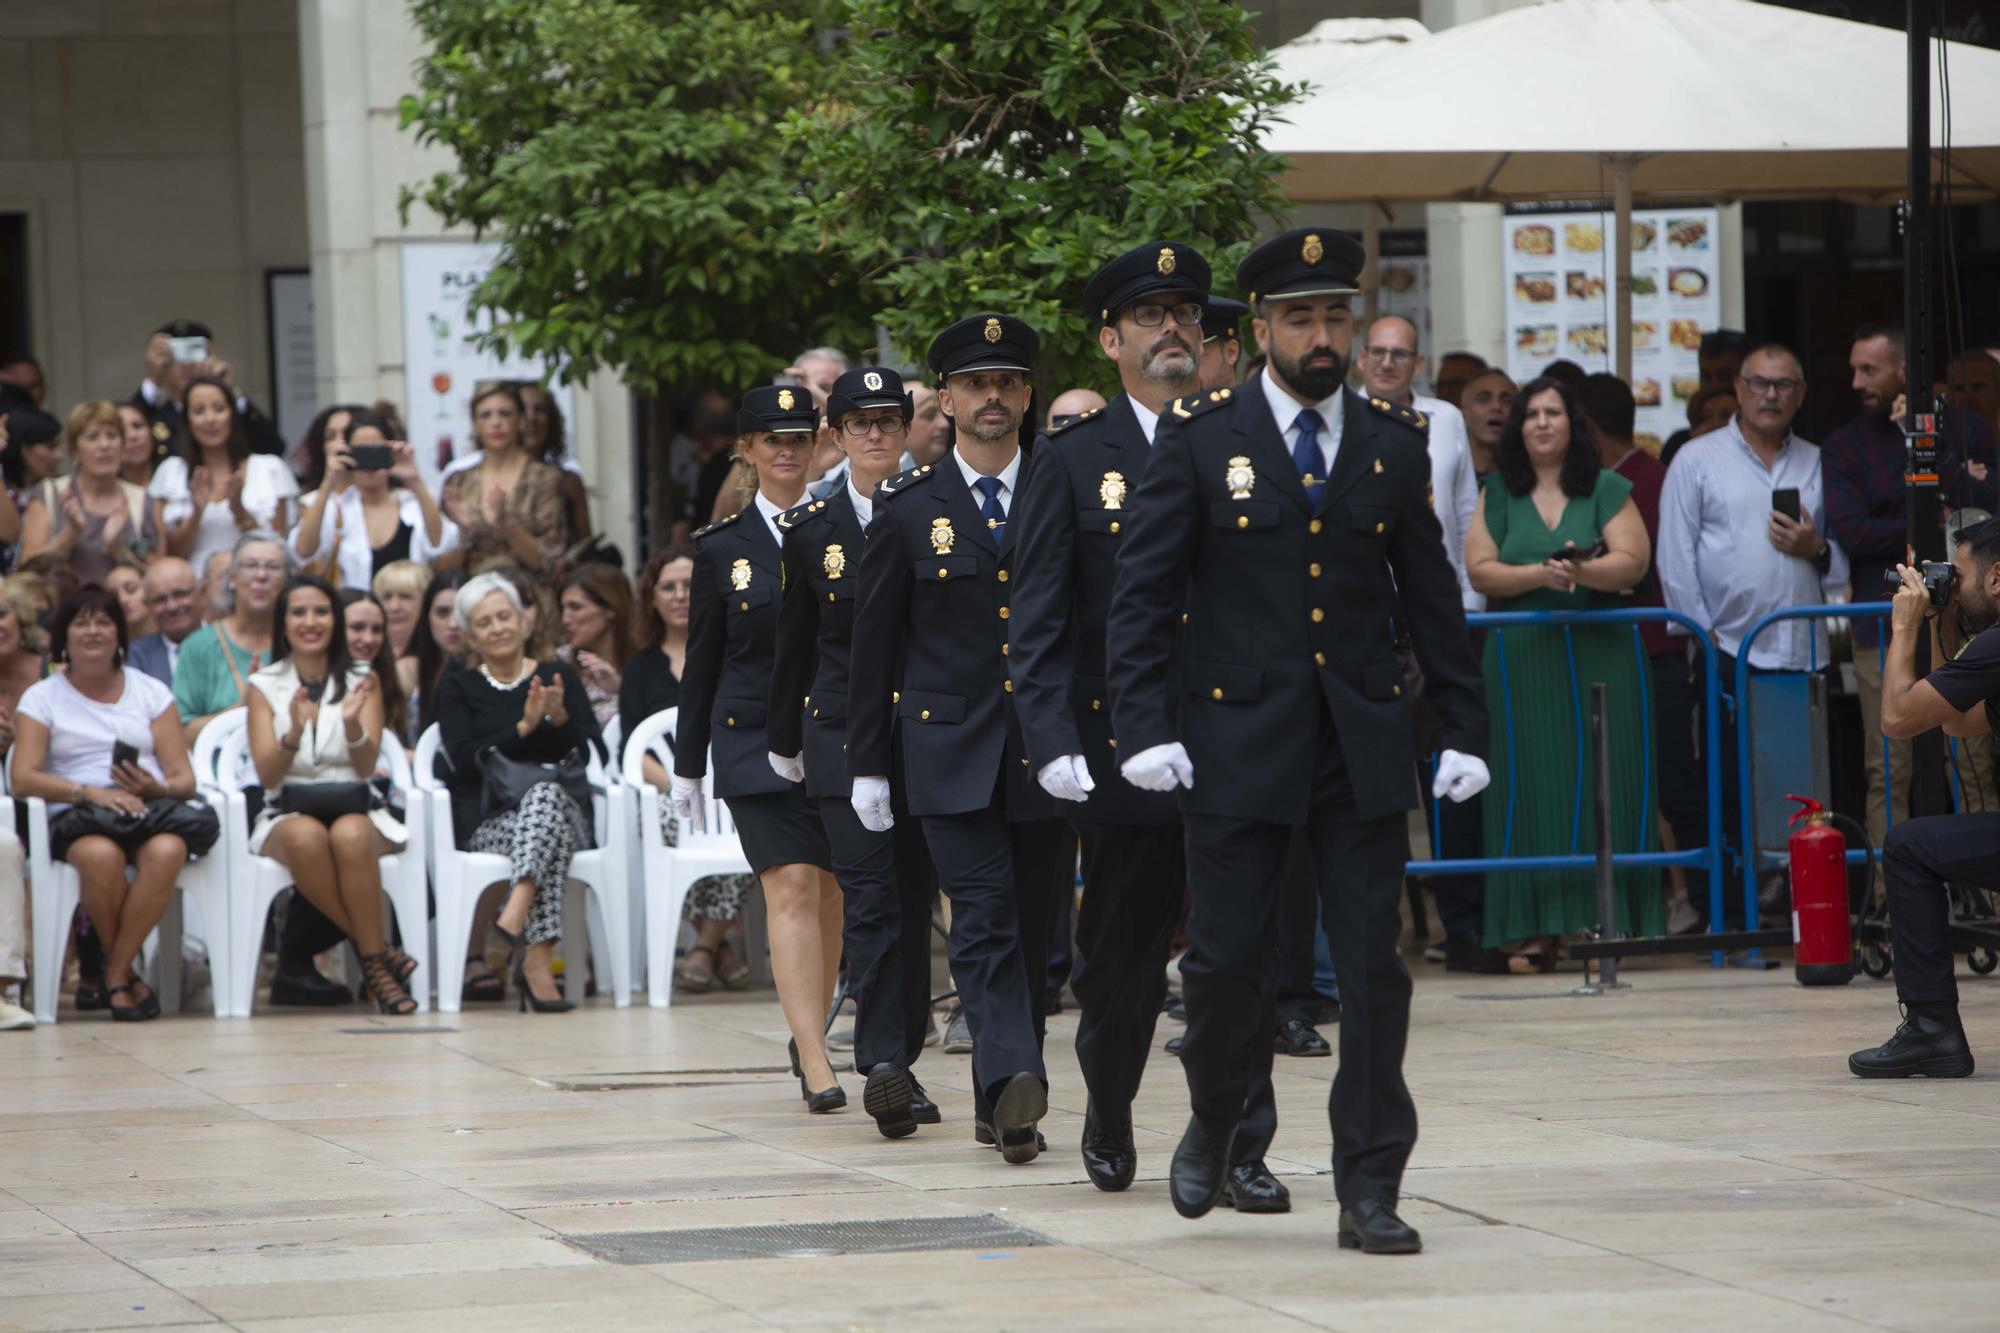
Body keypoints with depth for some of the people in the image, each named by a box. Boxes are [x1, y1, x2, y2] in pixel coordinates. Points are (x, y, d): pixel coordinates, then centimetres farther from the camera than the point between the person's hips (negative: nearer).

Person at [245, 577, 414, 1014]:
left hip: (356, 809, 0)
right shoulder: (265, 686, 7)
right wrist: (294, 732, -23)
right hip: (287, 811, 0)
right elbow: (266, 774, -3)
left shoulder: (362, 680, 9)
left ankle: (372, 960, -29)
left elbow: (366, 766, -3)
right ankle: (377, 954, -28)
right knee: (305, 838, -37)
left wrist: (352, 723, -23)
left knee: (349, 836, -38)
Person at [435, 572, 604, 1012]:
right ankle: (538, 960, -51)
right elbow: (465, 761, 0)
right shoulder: (457, 689, 17)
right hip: (488, 822, -1)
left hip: (565, 809, 1)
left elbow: (595, 756, 8)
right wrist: (524, 727, -9)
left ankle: (512, 925, -57)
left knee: (546, 794, -38)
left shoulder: (559, 678, 19)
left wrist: (560, 718, -10)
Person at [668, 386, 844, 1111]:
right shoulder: (723, 547, 5)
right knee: (792, 889, -13)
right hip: (756, 742, -2)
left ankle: (808, 1036, 26)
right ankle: (816, 1067, -20)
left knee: (830, 893, 7)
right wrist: (686, 766, 10)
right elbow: (702, 663, 9)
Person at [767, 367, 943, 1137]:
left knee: (913, 899, 6)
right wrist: (785, 745, 17)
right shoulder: (810, 528, 5)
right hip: (843, 730, -1)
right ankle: (883, 1064, -20)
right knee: (870, 898, -12)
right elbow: (794, 646, 13)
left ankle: (902, 1064, 16)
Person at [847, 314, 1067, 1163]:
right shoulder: (907, 507, 4)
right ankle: (1014, 1082, -30)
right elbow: (875, 641, 7)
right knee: (984, 915, -16)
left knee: (1032, 928, 6)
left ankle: (1000, 1105, 15)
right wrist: (867, 764, 4)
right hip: (951, 748, -2)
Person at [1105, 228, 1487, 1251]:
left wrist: (1463, 730, 7)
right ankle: (1214, 1122, 30)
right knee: (1226, 959, 2)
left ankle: (1369, 1191, 5)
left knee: (1373, 970, 0)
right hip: (1237, 744, -2)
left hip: (1364, 745, 2)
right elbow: (1140, 596, -2)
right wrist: (1144, 729, -11)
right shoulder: (1198, 436, -1)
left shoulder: (1394, 444, 7)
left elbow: (1430, 597, 12)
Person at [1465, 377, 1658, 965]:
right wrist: (1539, 574, -13)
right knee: (1530, 789, -4)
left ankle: (1603, 921, -2)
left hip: (1598, 655, -1)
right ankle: (1535, 931, -4)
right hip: (1521, 659, 1)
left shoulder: (1607, 491, 8)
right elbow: (1480, 569, 2)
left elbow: (1633, 561, -2)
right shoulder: (1498, 496, 12)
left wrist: (1582, 571, -20)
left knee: (1600, 785, -5)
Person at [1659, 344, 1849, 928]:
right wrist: (1704, 636, -7)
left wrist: (1817, 549, -5)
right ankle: (1723, 917, -3)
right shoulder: (1698, 460, 6)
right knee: (1724, 790, -6)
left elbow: (1843, 566, 17)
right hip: (1728, 654, -3)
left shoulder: (1817, 464, 15)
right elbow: (1675, 560, 1)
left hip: (1803, 654, 3)